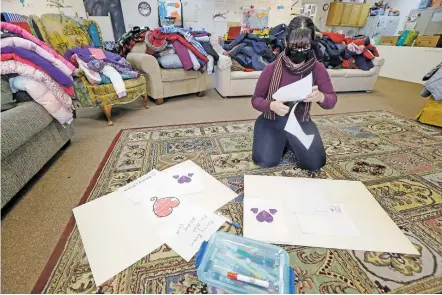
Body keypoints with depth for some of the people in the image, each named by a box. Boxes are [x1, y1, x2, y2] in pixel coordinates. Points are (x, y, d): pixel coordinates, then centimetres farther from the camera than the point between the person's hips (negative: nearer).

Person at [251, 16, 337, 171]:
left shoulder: (318, 69, -9)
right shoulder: (272, 68, -15)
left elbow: (332, 100, -5)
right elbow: (256, 99, -9)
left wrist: (320, 97, -30)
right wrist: (272, 105, -32)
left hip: (301, 122, 2)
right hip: (272, 121, -1)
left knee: (315, 164, -8)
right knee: (265, 161, -18)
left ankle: (292, 144, 23)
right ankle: (281, 143, 16)